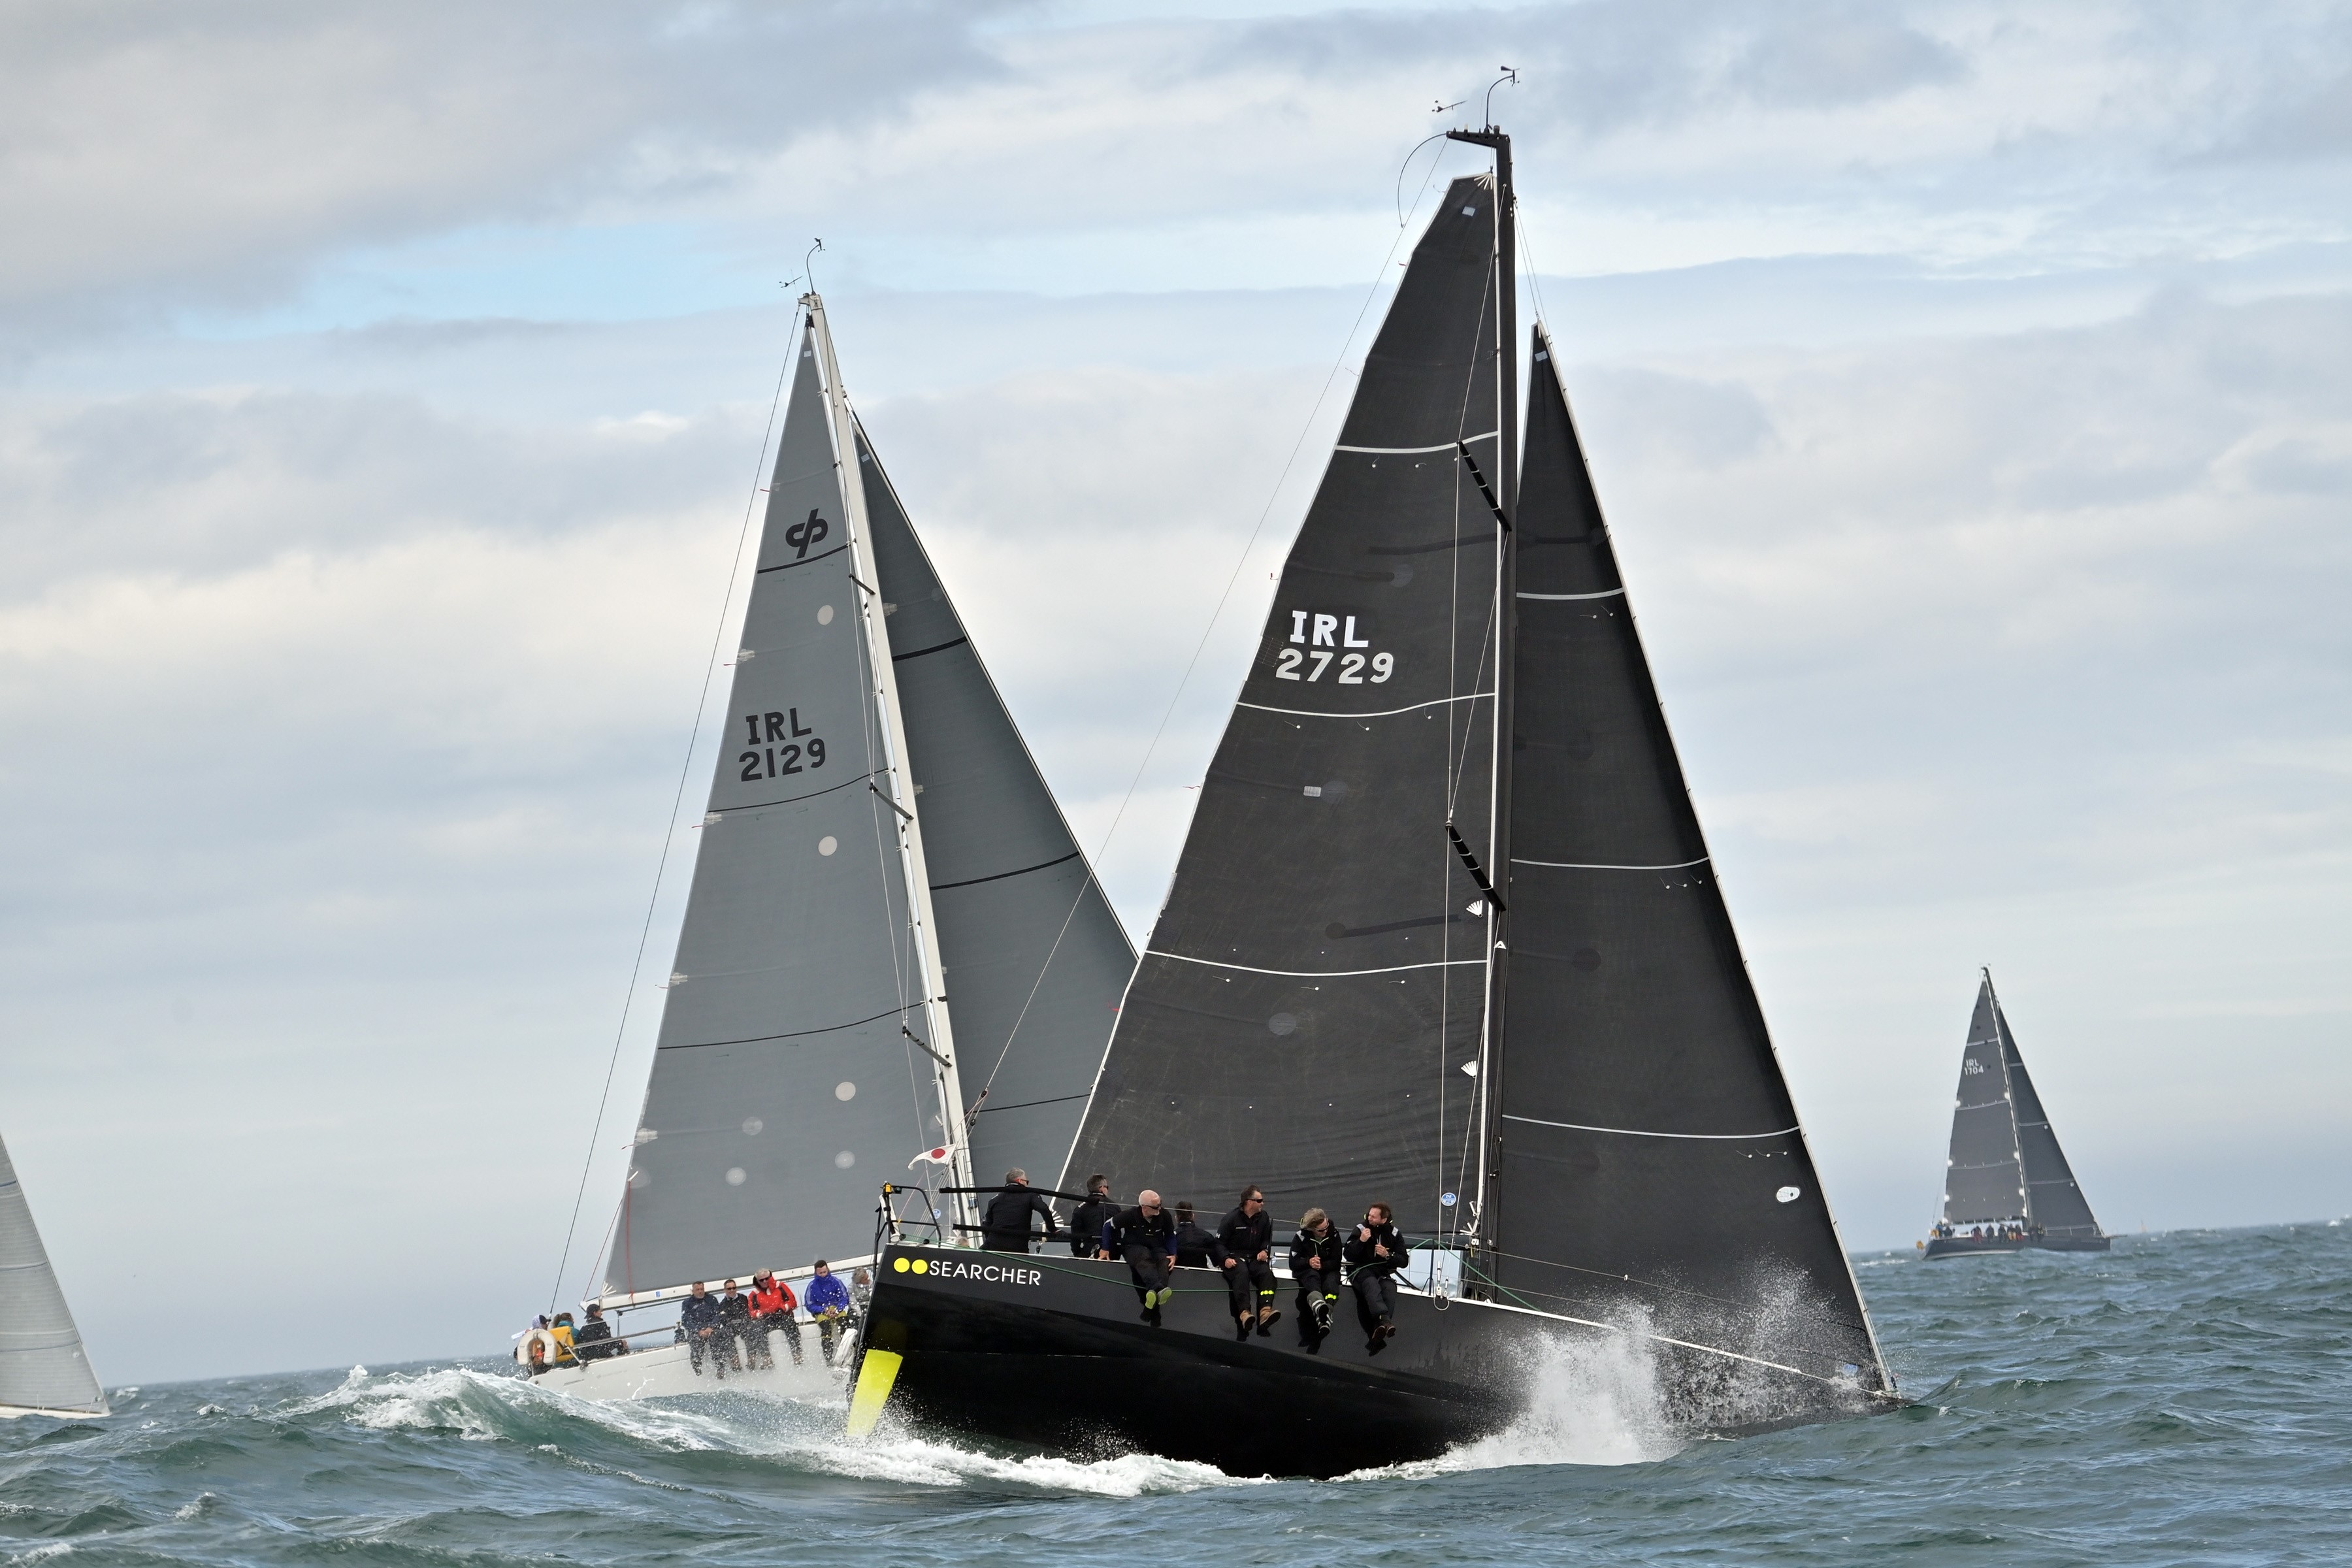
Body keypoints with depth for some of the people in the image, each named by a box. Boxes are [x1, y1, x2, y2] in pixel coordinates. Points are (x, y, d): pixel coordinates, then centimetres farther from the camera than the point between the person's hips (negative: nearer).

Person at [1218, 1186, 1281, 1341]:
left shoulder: (1263, 1218, 12)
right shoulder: (1232, 1218, -1)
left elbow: (1267, 1240, 25)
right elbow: (1219, 1242, 1)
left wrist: (1265, 1251, 3)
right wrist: (1226, 1259, -16)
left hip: (1255, 1258, 4)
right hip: (1235, 1257, -4)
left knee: (1267, 1274, -30)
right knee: (1241, 1274, -39)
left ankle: (1265, 1312, -49)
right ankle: (1244, 1313, -56)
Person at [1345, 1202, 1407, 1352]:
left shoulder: (1394, 1235, 7)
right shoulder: (1361, 1230, 2)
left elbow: (1403, 1261, 5)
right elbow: (1347, 1255, -2)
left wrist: (1388, 1255, -14)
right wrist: (1361, 1241, -18)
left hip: (1384, 1272, 2)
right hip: (1361, 1271, -2)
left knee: (1390, 1291, -31)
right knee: (1372, 1285, -37)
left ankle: (1376, 1338, -41)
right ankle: (1384, 1319, -60)